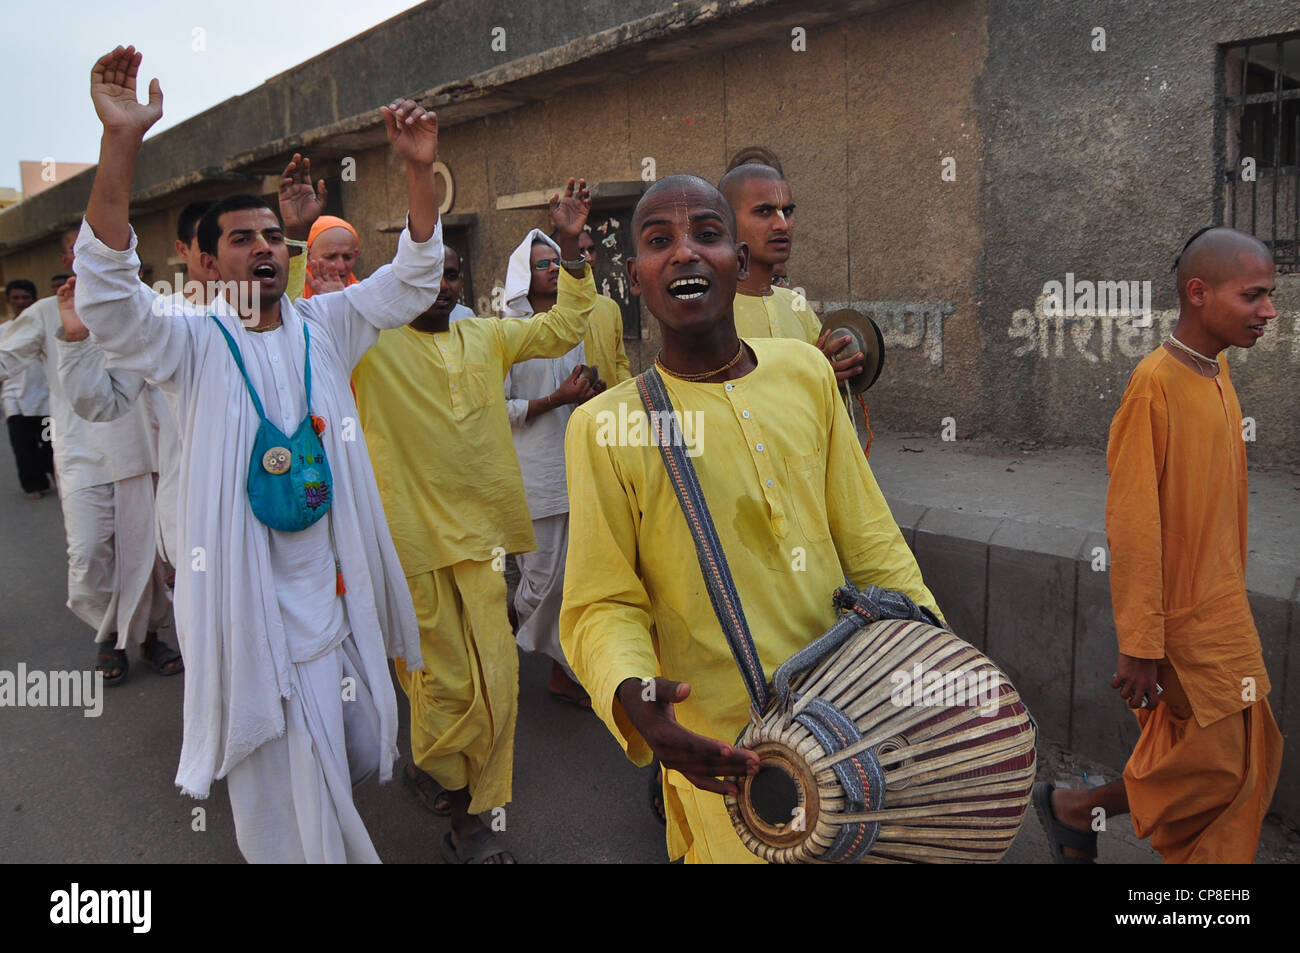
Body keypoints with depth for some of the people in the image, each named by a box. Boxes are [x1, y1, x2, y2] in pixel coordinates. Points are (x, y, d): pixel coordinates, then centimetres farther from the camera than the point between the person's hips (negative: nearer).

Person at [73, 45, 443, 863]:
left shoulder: (325, 326, 6)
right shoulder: (192, 343, -6)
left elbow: (412, 279, 2)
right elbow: (107, 293, -22)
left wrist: (421, 171, -13)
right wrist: (121, 145, -33)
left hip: (335, 586, 5)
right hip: (250, 597, -4)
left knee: (359, 749, 21)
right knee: (285, 802, 3)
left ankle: (322, 818, 52)